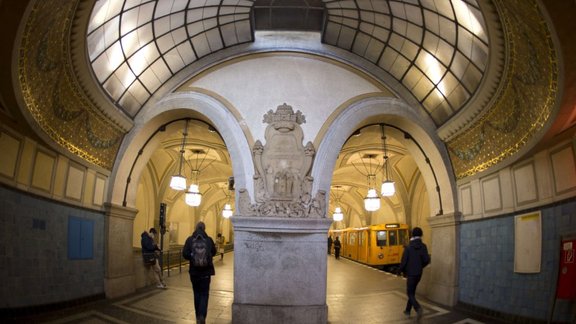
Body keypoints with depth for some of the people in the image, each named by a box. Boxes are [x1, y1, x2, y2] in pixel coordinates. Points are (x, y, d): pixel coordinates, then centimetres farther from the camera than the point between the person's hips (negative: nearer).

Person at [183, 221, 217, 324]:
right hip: (206, 271, -1)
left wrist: (192, 257, 5)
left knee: (197, 293, 17)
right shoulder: (209, 240, -7)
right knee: (204, 294, 6)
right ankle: (202, 315, -13)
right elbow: (213, 252, 7)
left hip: (194, 271, 1)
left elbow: (185, 254, -12)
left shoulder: (190, 240, -8)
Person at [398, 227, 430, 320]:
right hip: (419, 273, 5)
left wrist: (401, 270, 5)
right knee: (412, 291, 19)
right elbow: (427, 260, -8)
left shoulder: (408, 247, -15)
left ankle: (418, 308, -20)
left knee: (410, 293, 3)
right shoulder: (423, 246, -4)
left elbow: (404, 261, -14)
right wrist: (421, 266, 12)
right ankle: (408, 310, 25)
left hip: (411, 273, -5)